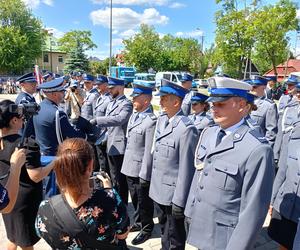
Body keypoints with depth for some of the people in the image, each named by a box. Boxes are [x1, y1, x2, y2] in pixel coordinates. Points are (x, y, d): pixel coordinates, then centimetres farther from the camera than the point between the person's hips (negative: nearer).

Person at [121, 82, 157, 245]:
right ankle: (138, 222, 45)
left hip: (140, 169, -8)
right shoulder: (134, 115, 6)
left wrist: (144, 175, -19)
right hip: (129, 167, 8)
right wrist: (126, 163, 16)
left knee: (143, 201, 12)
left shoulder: (151, 121, -22)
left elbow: (149, 152, -22)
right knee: (135, 198, 24)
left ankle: (146, 228, 33)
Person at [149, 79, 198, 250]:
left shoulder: (186, 128, -23)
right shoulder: (161, 120, 2)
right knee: (164, 231, 27)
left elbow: (186, 168, -21)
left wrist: (180, 201, -16)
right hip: (159, 190, 7)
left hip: (173, 194, -7)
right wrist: (153, 183, 15)